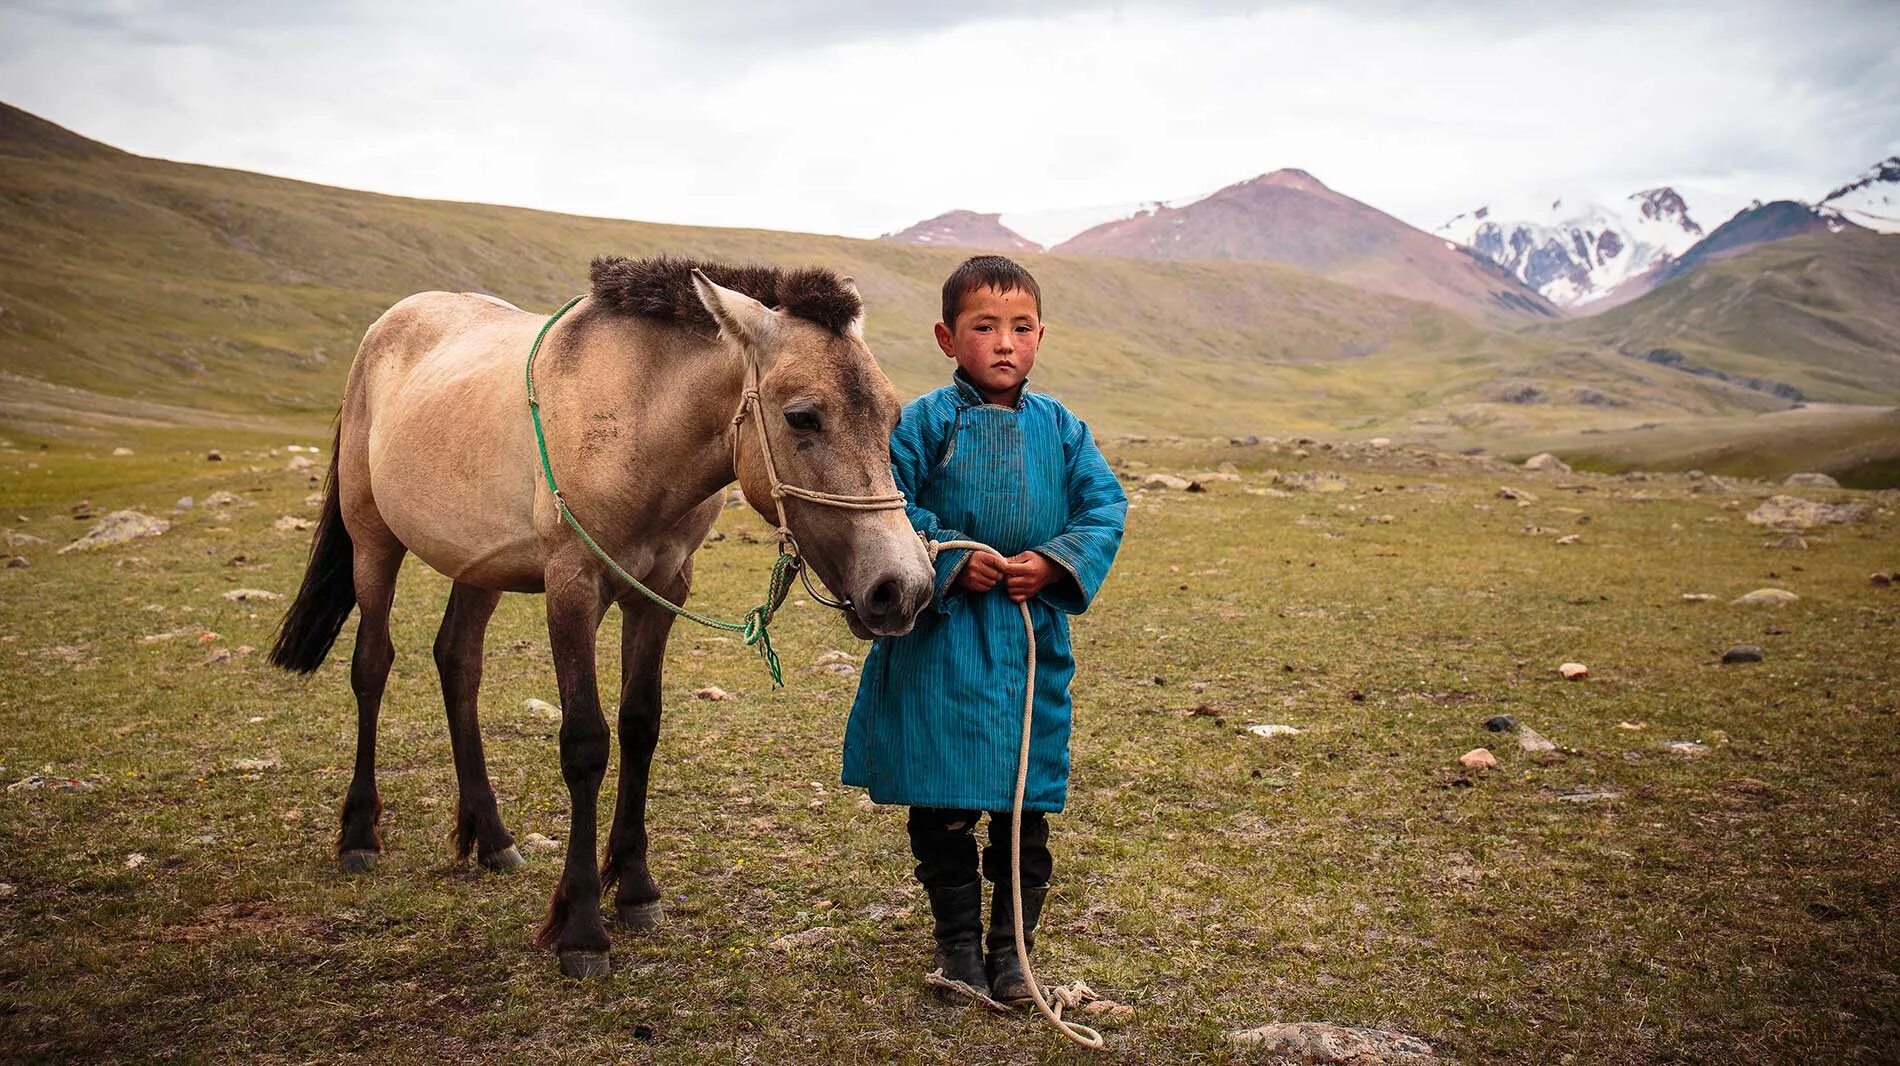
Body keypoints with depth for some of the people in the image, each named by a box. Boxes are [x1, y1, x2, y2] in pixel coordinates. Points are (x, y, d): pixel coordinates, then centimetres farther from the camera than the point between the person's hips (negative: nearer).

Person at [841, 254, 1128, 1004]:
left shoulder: (1061, 429, 5)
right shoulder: (925, 423, -5)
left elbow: (1106, 506, 4)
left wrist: (1054, 564, -12)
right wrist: (952, 562, -18)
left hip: (1033, 639, 3)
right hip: (940, 640, -2)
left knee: (1028, 802, 8)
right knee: (940, 804, 6)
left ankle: (1011, 944, 24)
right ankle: (957, 940, 25)